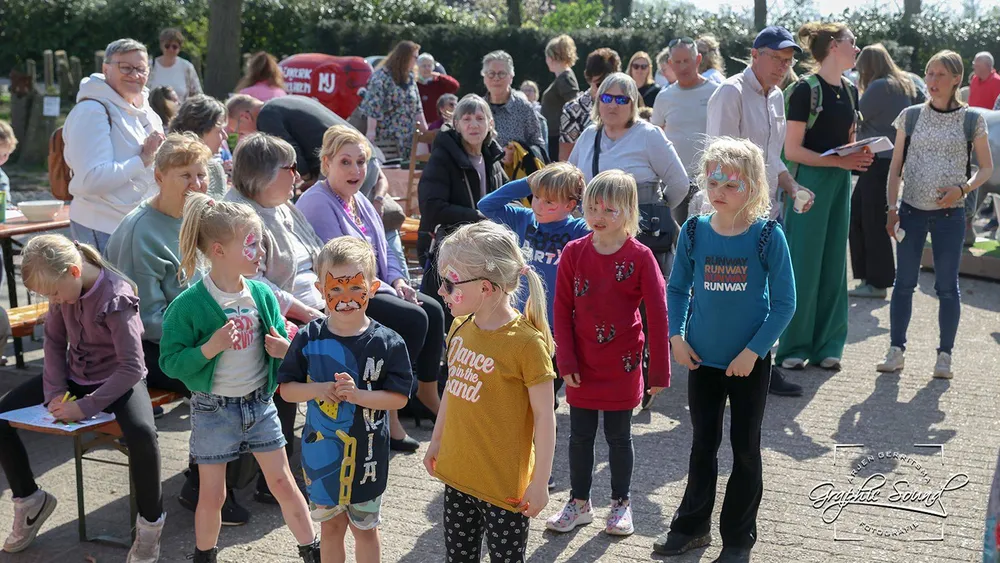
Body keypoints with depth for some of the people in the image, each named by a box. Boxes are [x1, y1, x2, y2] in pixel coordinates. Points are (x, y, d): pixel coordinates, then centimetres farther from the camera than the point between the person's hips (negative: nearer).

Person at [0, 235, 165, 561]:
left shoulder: (116, 298, -27)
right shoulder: (62, 287, -8)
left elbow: (132, 367, -27)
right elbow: (55, 340, 7)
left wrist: (87, 406, -32)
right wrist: (54, 390, -7)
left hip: (118, 380, -7)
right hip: (74, 376, 7)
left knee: (142, 433, -37)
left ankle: (150, 523, -13)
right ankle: (29, 501, 19)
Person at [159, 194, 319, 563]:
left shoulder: (261, 294, -3)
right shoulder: (188, 305, -17)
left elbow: (279, 341, 10)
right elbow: (170, 362, -16)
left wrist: (285, 349, -13)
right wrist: (210, 348, -30)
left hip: (259, 403, 3)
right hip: (213, 410, -3)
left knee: (283, 483, 10)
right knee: (212, 495, 8)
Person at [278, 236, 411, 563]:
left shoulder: (387, 343, -13)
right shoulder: (308, 339, -7)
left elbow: (399, 398, -11)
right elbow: (286, 388, -2)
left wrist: (358, 394, -26)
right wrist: (319, 389, -21)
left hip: (366, 454, -1)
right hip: (321, 450, 2)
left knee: (365, 527, 17)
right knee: (330, 526, 19)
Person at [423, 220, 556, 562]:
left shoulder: (526, 342, -21)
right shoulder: (460, 328, 0)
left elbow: (545, 416, -16)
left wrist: (540, 482, -14)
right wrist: (436, 441, 21)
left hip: (505, 485, -6)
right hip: (457, 473, 7)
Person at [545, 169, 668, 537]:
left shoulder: (640, 256, -11)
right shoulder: (574, 253, -4)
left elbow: (657, 315, -9)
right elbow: (562, 309, -1)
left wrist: (659, 371, -9)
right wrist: (566, 362, -6)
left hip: (622, 365, -2)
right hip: (582, 365, 2)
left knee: (618, 436, 11)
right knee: (580, 435, 12)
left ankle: (621, 504, 28)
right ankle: (579, 503, 29)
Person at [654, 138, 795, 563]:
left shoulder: (768, 236, -13)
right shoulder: (694, 232, -5)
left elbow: (784, 302, -10)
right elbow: (677, 289, 6)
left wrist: (753, 351, -15)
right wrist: (677, 336, -4)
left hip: (750, 361, -2)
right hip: (702, 358, 3)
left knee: (745, 447, 11)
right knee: (703, 443, 16)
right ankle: (692, 524, 32)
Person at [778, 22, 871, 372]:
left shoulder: (850, 91, 12)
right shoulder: (806, 90, -10)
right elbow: (792, 150, -14)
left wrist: (860, 156, 1)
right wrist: (839, 161, -18)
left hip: (840, 183, 7)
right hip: (810, 181, -7)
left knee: (833, 264, 9)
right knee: (803, 264, -2)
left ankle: (827, 345, 17)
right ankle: (794, 346, 8)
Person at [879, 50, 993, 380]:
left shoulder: (972, 120, -1)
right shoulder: (911, 116, 3)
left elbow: (986, 168, 5)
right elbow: (896, 167, 6)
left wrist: (963, 189, -13)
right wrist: (892, 208, -2)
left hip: (950, 213, -1)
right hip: (912, 209, 1)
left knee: (947, 287, 3)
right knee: (904, 282, 5)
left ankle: (944, 355, 14)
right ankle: (896, 350, 14)